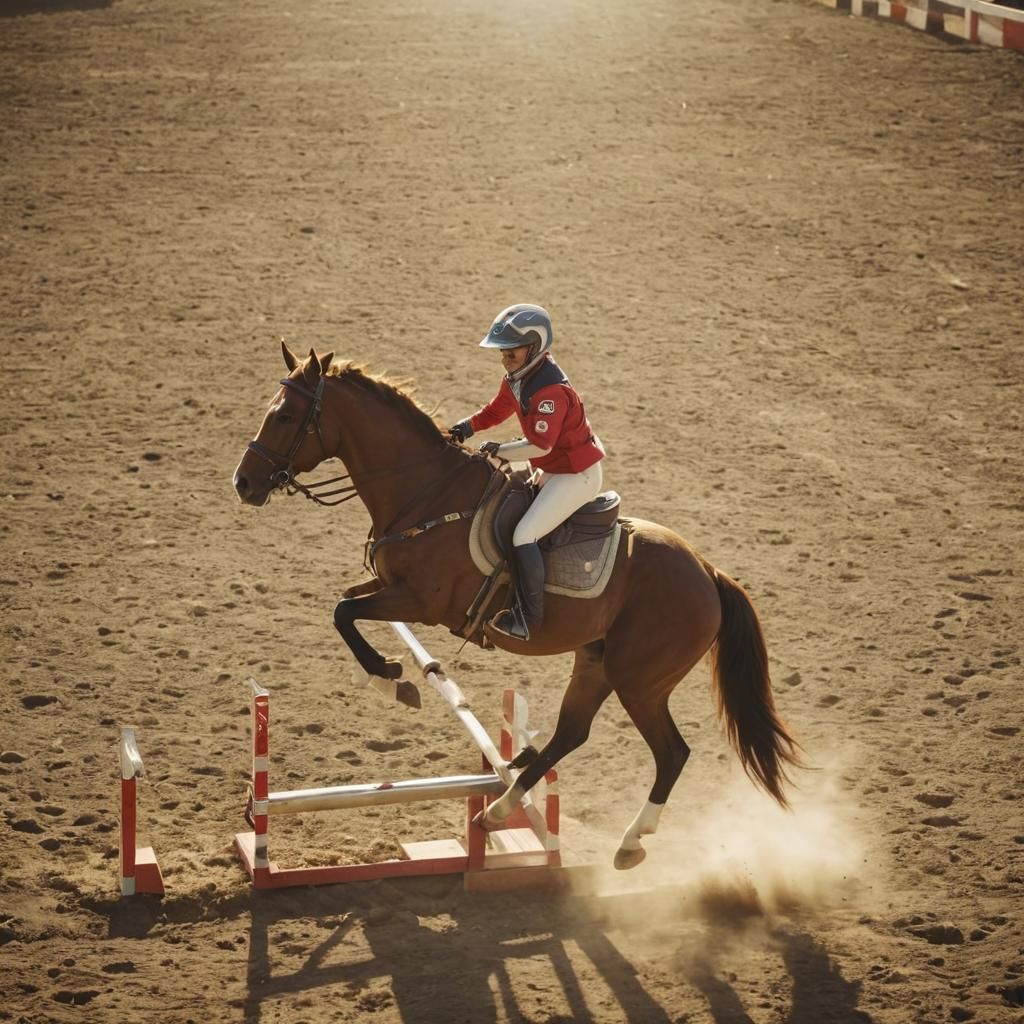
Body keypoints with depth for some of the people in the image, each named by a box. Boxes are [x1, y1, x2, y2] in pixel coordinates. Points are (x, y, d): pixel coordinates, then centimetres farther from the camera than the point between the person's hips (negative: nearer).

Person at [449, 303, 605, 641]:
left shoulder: (550, 391, -27)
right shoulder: (517, 379, 4)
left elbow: (540, 445, -31)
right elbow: (496, 411, 16)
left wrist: (500, 451, -20)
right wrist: (468, 427, -2)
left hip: (576, 476, -11)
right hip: (554, 471, 11)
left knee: (524, 535, -22)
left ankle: (529, 616, -15)